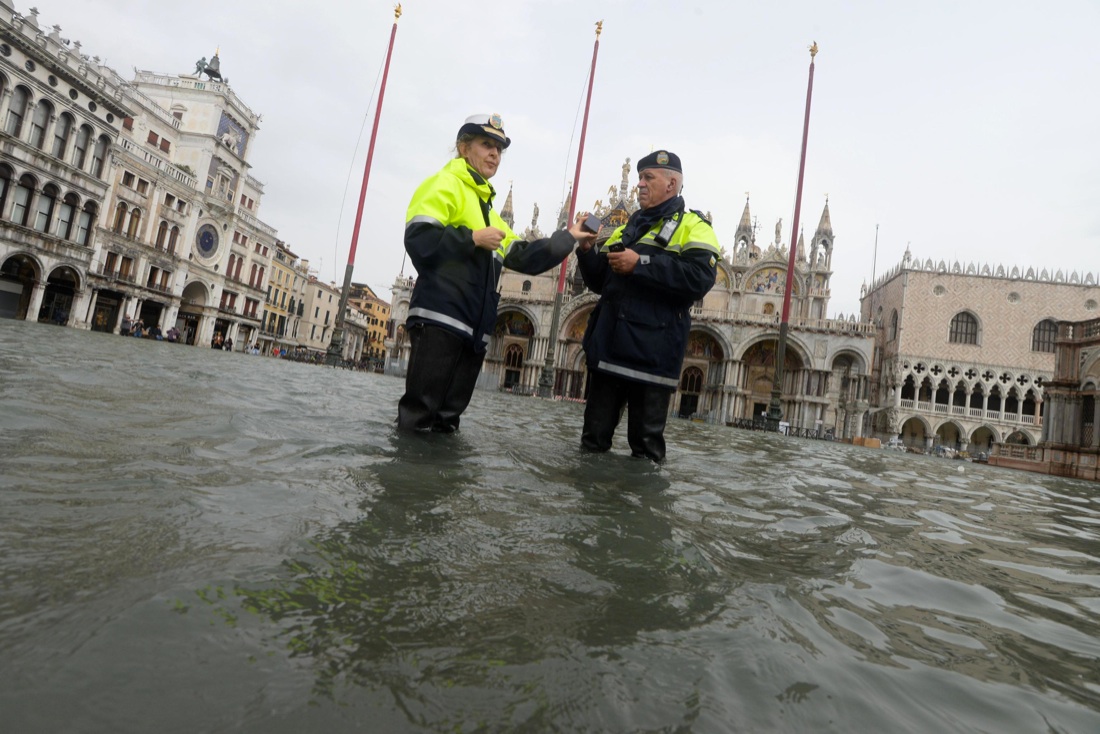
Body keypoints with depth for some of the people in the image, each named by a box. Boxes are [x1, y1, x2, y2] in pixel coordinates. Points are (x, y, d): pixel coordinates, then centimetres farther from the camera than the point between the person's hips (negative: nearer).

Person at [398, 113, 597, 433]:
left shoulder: (487, 208, 29)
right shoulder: (445, 184, 3)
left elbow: (525, 258, 26)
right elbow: (417, 238, -13)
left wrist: (569, 237, 23)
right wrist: (474, 238, -11)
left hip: (474, 329, 9)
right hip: (439, 320, -8)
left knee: (446, 421, 10)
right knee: (418, 418, -9)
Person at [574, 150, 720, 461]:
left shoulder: (693, 227, 3)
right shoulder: (626, 229, 23)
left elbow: (700, 278, -16)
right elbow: (599, 282, 22)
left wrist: (641, 264, -17)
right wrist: (587, 250, 4)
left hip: (651, 352, -6)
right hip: (609, 345, 6)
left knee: (646, 443, 4)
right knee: (594, 436, 11)